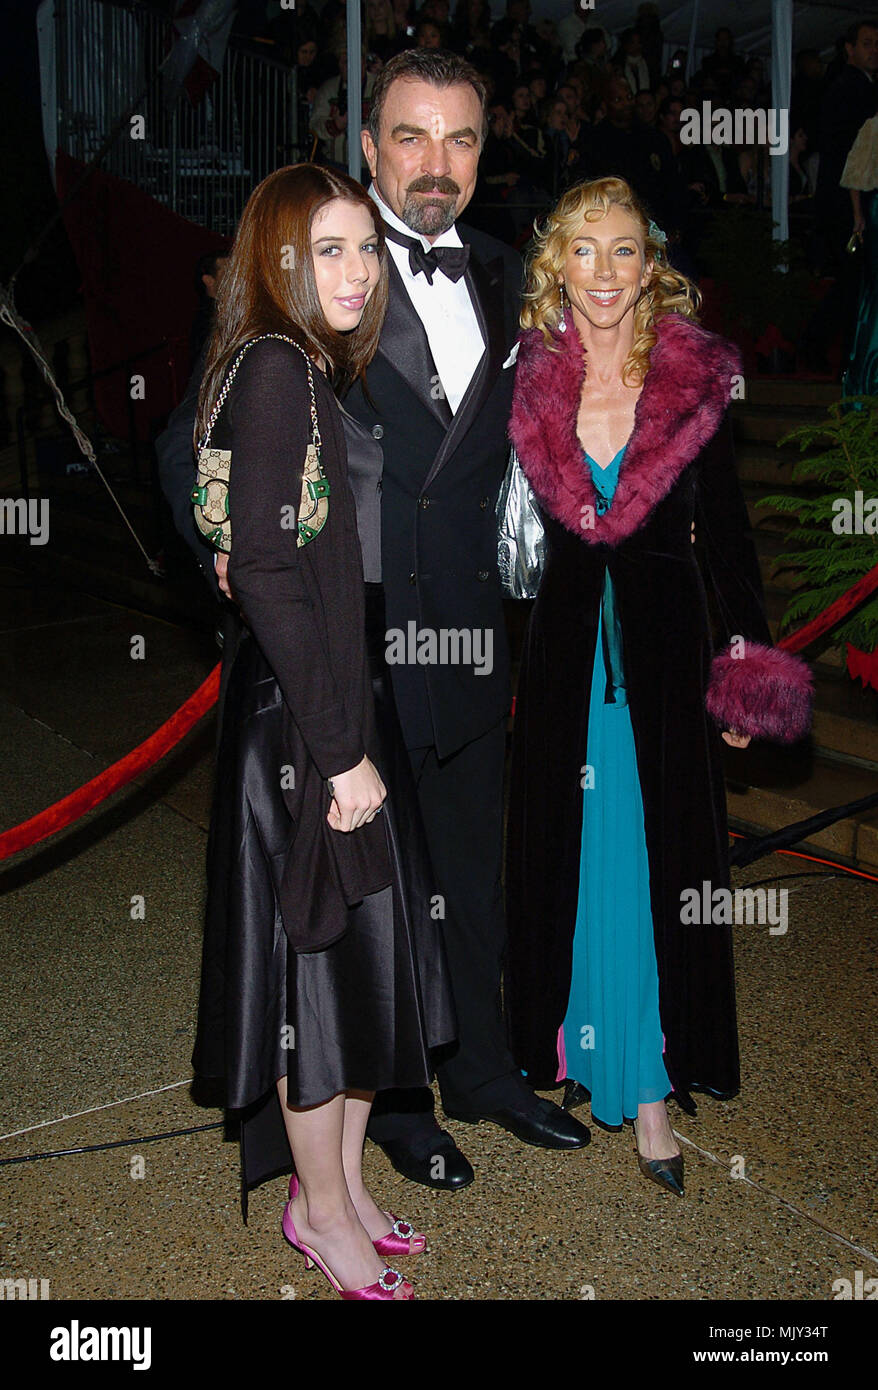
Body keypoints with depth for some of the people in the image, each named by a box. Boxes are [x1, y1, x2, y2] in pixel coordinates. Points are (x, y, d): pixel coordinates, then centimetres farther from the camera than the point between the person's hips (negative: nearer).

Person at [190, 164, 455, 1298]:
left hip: (349, 709, 9)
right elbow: (267, 570, -21)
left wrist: (360, 736, 11)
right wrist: (339, 752, -20)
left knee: (370, 955, 16)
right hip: (297, 723, -9)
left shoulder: (318, 372, 13)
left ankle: (341, 1181, 33)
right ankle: (322, 1208, 24)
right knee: (321, 957, 4)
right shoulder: (272, 368, -15)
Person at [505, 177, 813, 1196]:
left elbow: (723, 527, 2)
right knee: (565, 852, 10)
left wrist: (745, 647, -2)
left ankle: (649, 1084, 13)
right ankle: (575, 1046, 29)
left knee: (658, 857, 3)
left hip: (663, 644, -1)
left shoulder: (697, 379, -3)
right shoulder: (529, 383, 0)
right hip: (565, 643, 2)